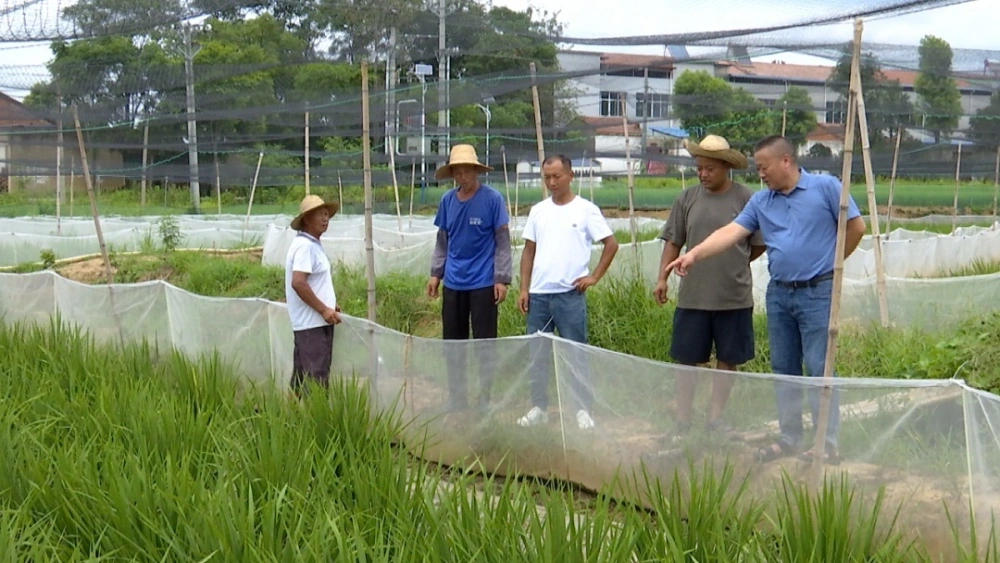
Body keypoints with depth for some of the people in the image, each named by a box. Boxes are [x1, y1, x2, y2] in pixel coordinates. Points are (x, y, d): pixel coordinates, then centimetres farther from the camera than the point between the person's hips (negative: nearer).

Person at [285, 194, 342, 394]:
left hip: (317, 322, 10)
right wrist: (324, 310, -20)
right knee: (316, 378, -9)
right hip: (312, 324, -10)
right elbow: (298, 283, -25)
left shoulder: (312, 244, 16)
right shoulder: (305, 246, -16)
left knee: (302, 376, 15)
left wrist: (328, 306, 15)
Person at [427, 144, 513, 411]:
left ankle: (485, 399, 14)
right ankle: (456, 398, 23)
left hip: (483, 283, -4)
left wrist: (502, 279, -11)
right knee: (453, 342, 10)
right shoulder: (447, 201, 5)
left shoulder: (492, 199, -7)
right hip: (453, 283, 4)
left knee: (485, 343, 3)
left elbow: (503, 241, -6)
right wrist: (436, 273, 7)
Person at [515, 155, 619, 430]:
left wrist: (594, 277, -6)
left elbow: (611, 244, 0)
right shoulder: (538, 211, 9)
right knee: (536, 354, 9)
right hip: (538, 295, 4)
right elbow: (529, 251, 12)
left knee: (576, 354, 1)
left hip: (570, 295, -4)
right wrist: (524, 289, 5)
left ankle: (583, 410, 10)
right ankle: (539, 408, 19)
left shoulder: (586, 210, -2)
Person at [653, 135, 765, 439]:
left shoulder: (746, 199, -5)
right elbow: (673, 242, 7)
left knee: (728, 359, 10)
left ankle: (716, 417, 24)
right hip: (692, 297, 1)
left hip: (734, 297, -1)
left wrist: (732, 265, 5)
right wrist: (662, 278, 0)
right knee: (687, 359, 7)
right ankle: (683, 419, 18)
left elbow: (759, 244, 3)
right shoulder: (688, 198, 2)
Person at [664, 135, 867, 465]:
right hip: (779, 294, 6)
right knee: (784, 370, 10)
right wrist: (695, 255, -15)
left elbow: (856, 227, -1)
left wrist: (829, 263, 5)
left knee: (819, 370, -5)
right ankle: (790, 438, 21)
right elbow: (731, 232, -1)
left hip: (817, 293, -6)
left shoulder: (826, 187, -5)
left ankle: (829, 444, 2)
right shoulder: (760, 202, 9)